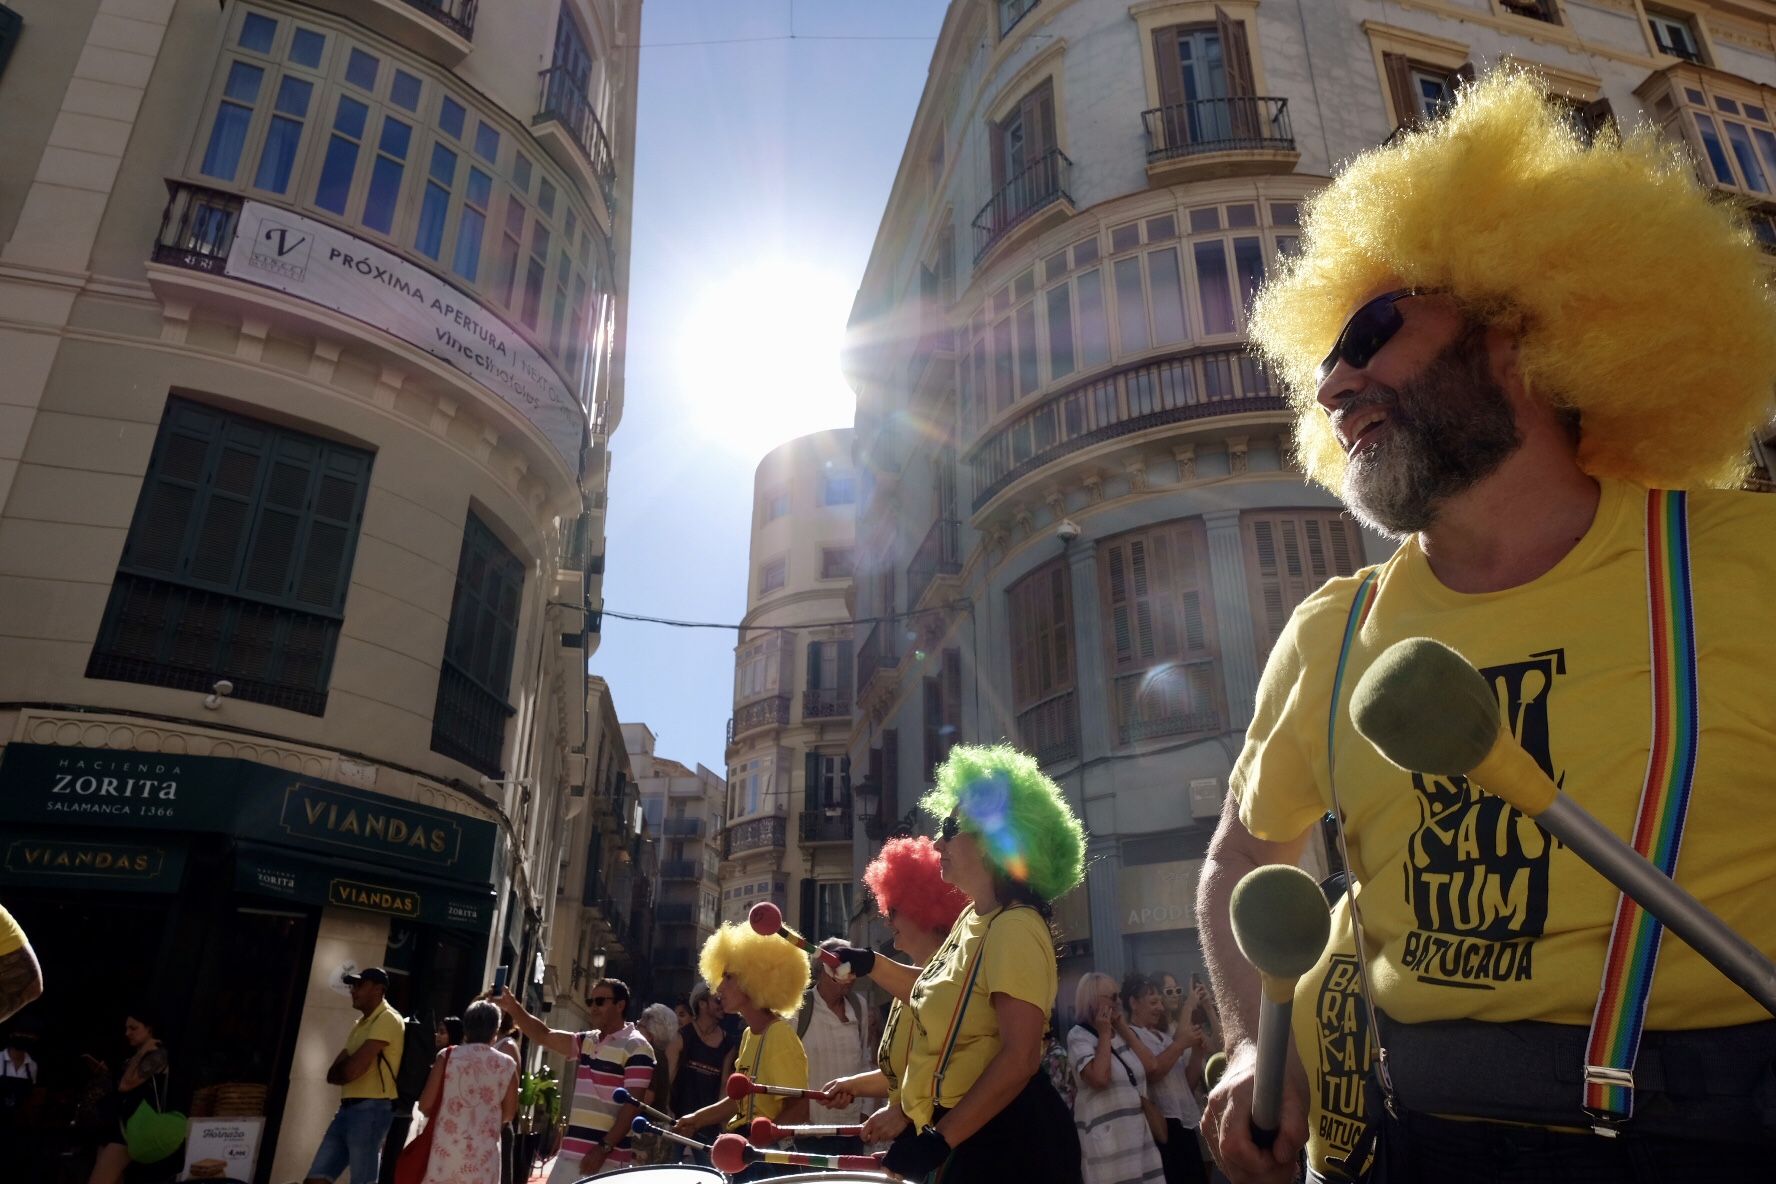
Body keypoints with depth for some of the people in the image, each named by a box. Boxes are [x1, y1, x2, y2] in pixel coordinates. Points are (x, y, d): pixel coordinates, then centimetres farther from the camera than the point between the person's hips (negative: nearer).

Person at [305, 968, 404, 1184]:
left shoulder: (387, 1019, -11)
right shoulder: (361, 1023, 20)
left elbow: (351, 1070, -17)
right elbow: (332, 1074, 15)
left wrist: (340, 1070, 4)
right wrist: (346, 1069, -6)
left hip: (371, 1110, -9)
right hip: (348, 1108, 9)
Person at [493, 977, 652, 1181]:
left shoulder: (636, 1047, -11)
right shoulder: (587, 1041, 15)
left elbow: (633, 1105, -15)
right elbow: (545, 1036, 12)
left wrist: (604, 1148, -20)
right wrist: (514, 1009, -1)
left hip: (609, 1159, -8)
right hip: (571, 1153, 8)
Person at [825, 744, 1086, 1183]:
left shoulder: (1015, 928, -23)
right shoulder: (972, 919, 8)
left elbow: (1020, 1059, -27)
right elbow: (934, 993, 22)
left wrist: (938, 1139, -26)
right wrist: (868, 963, 9)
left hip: (1004, 1140, -9)